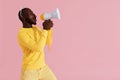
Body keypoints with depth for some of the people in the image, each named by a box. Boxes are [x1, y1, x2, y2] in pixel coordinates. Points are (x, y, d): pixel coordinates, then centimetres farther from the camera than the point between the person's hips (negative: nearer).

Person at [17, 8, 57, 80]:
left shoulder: (35, 28, 6)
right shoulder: (21, 34, -21)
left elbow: (48, 42, 8)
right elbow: (38, 48, -29)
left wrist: (49, 28, -7)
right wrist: (45, 29, -25)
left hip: (43, 67, 7)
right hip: (29, 70, -7)